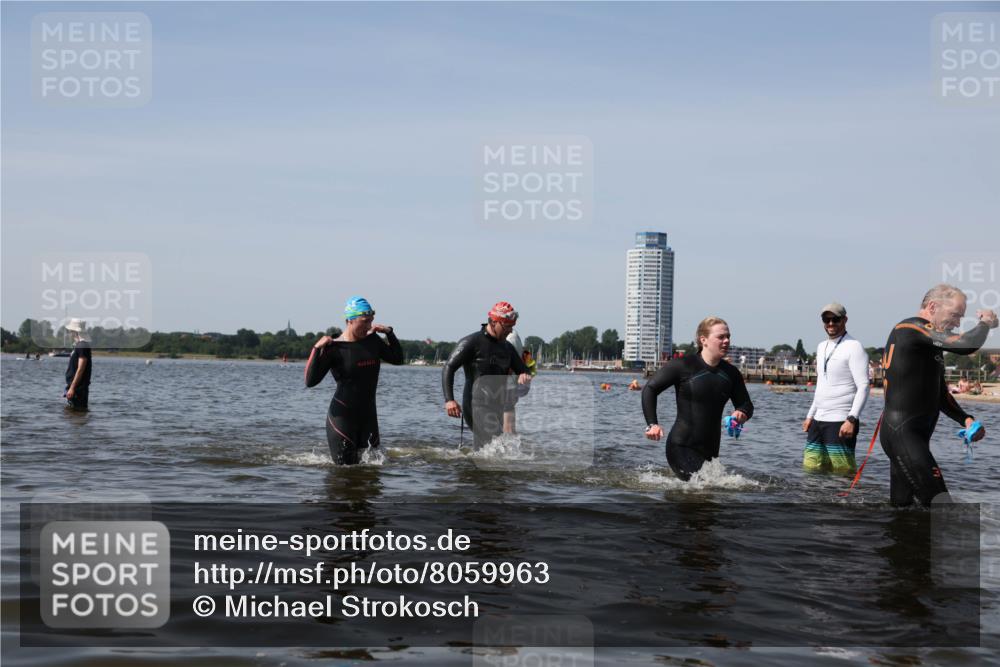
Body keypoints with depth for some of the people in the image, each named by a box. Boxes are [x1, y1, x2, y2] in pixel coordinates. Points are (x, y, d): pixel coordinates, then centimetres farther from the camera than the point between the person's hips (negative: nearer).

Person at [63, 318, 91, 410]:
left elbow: (80, 369, -21)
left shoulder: (83, 346, -15)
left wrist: (72, 388, -23)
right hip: (74, 387, 10)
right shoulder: (77, 345, 16)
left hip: (78, 388, -10)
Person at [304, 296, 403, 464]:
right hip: (342, 417, -5)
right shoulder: (334, 348, -12)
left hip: (368, 414, 5)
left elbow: (398, 359, 15)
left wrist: (389, 333, 4)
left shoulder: (372, 341, 4)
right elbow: (310, 381, -16)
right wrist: (317, 349, -25)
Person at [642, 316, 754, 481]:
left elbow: (746, 404, 14)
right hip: (681, 447, -6)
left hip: (710, 449, 6)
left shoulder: (731, 374, 6)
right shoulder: (683, 366, -10)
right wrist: (652, 424, -15)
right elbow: (650, 389, -5)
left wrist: (741, 413, -11)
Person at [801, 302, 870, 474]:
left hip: (840, 422, -8)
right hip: (818, 420, 8)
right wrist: (810, 415, 22)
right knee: (811, 469, 6)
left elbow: (863, 387, -14)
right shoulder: (822, 347, 18)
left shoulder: (854, 347, -7)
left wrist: (852, 419, -23)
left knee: (842, 473, -11)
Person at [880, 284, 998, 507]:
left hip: (915, 436, 10)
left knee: (901, 504, 14)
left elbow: (940, 396, 23)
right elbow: (966, 345, -23)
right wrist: (985, 322, -2)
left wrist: (966, 419, 6)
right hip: (902, 432, -10)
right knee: (938, 501, -13)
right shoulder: (912, 328, -12)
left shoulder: (931, 347, 19)